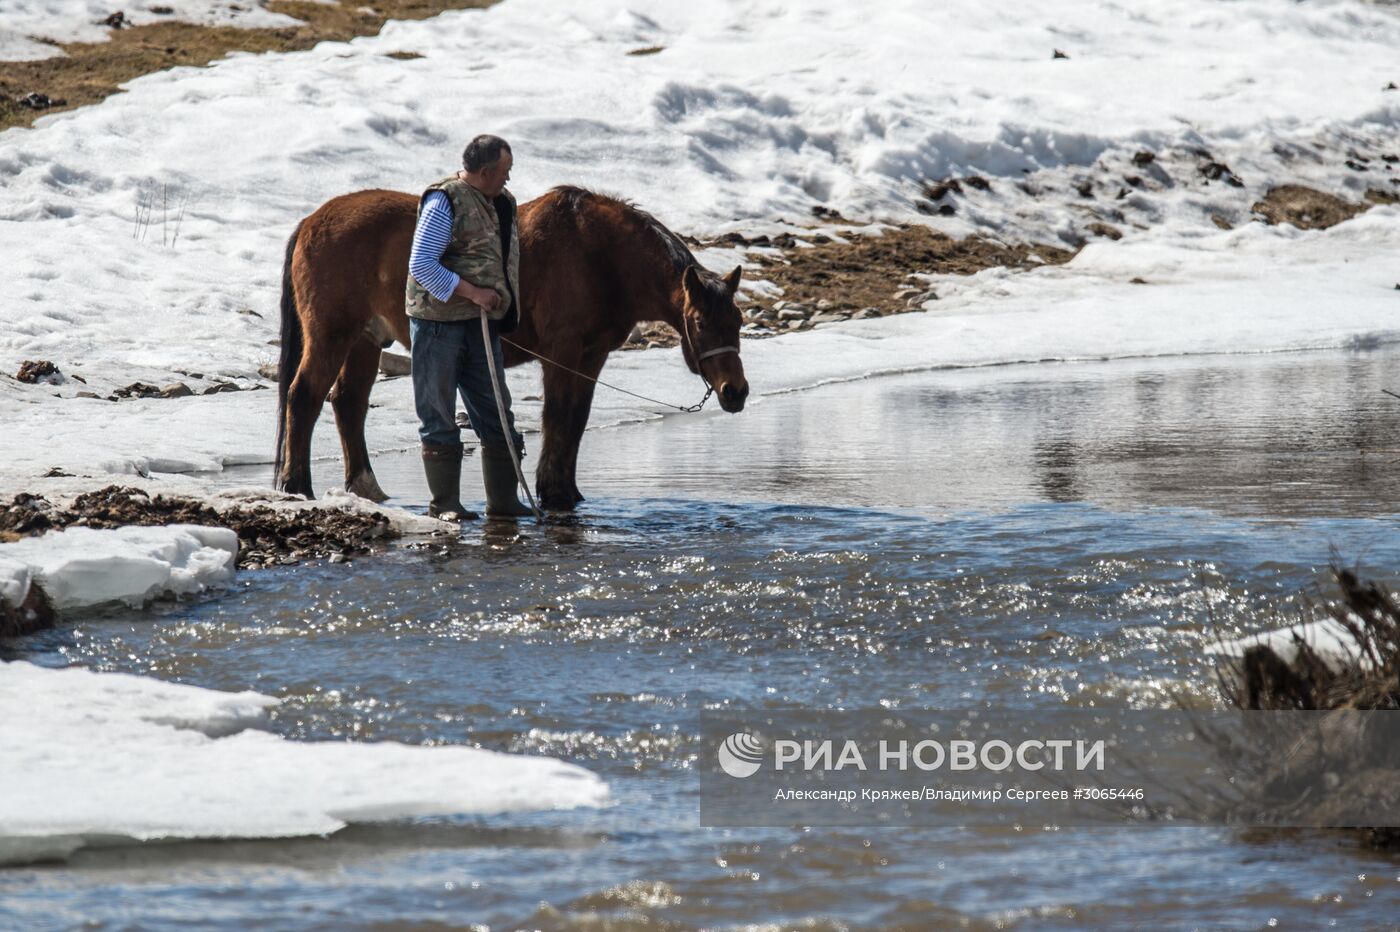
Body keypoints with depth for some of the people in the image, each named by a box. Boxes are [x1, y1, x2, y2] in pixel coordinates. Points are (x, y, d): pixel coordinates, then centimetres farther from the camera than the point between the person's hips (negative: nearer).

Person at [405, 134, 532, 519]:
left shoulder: (499, 203, 11)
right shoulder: (444, 202, -14)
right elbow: (421, 266, -18)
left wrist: (505, 309, 16)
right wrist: (471, 292, -23)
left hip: (481, 322, 8)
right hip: (439, 323, -8)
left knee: (496, 412, 8)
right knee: (438, 414, 0)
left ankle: (503, 499, 14)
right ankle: (444, 502, 4)